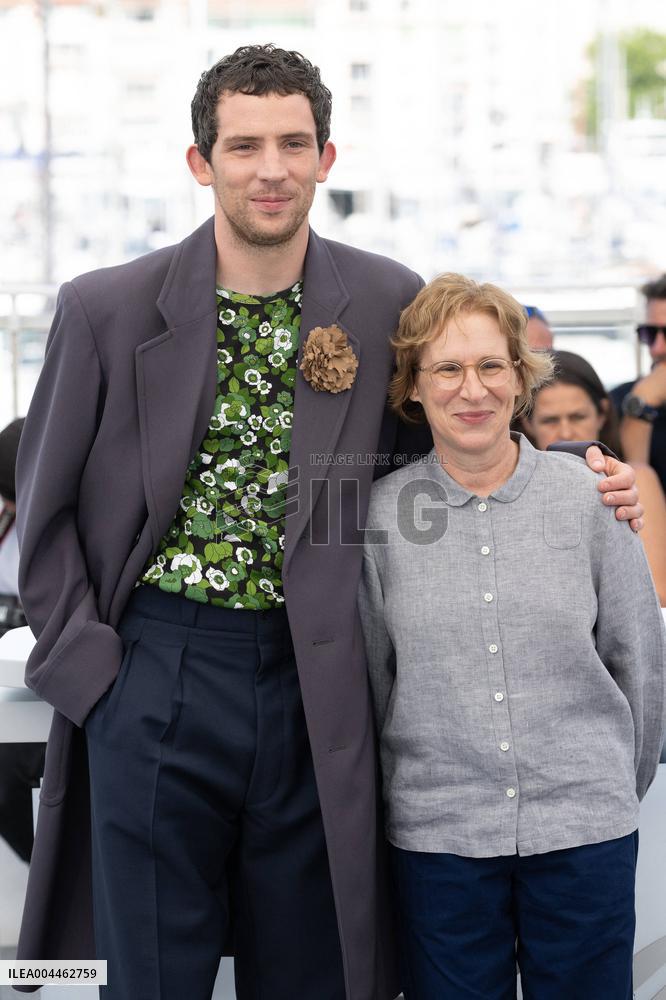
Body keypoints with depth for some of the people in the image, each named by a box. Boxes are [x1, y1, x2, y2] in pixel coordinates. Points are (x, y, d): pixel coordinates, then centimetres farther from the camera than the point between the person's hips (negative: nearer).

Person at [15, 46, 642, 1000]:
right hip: (153, 673, -1)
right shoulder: (109, 308, -2)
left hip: (314, 682, 1)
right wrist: (86, 663, -3)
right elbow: (48, 504, 5)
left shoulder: (387, 302, 1)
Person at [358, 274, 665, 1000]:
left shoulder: (587, 497, -2)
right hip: (437, 833, 0)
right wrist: (407, 789, 10)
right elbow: (372, 678, 6)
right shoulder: (382, 511, -1)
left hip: (585, 831, 0)